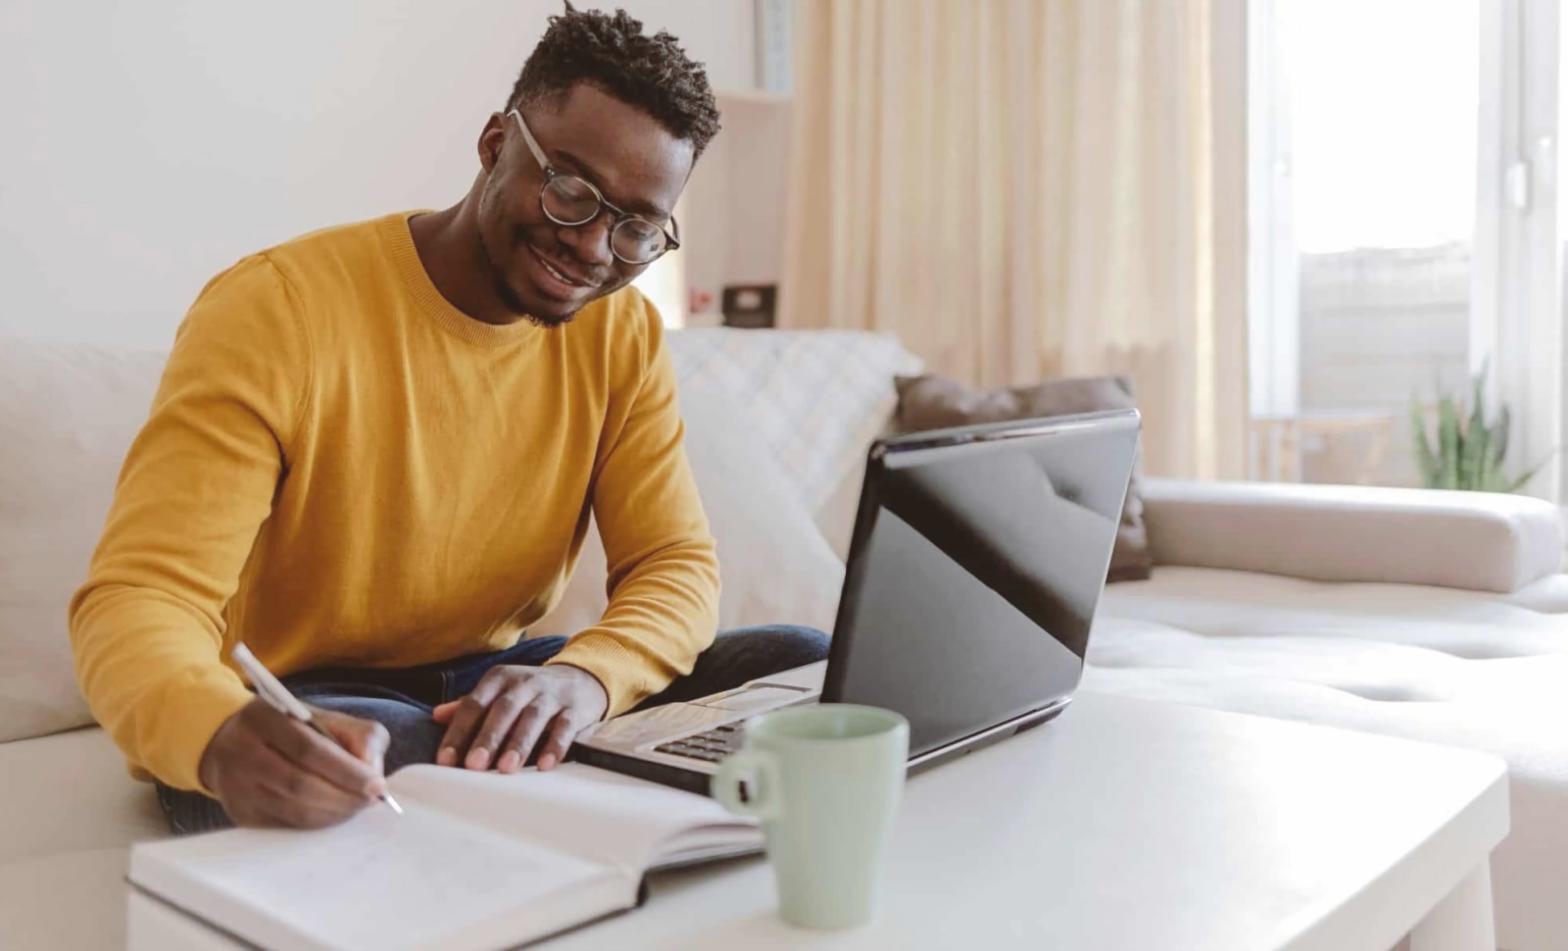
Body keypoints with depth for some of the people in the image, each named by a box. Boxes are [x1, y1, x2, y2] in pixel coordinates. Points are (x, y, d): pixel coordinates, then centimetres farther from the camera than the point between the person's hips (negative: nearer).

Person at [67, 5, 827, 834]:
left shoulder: (623, 331, -2)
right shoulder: (275, 309, -18)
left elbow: (675, 565, -7)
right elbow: (136, 599, -25)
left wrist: (584, 675, -32)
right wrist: (227, 738, -50)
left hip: (491, 691, 5)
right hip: (293, 715, -4)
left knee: (810, 667, -12)